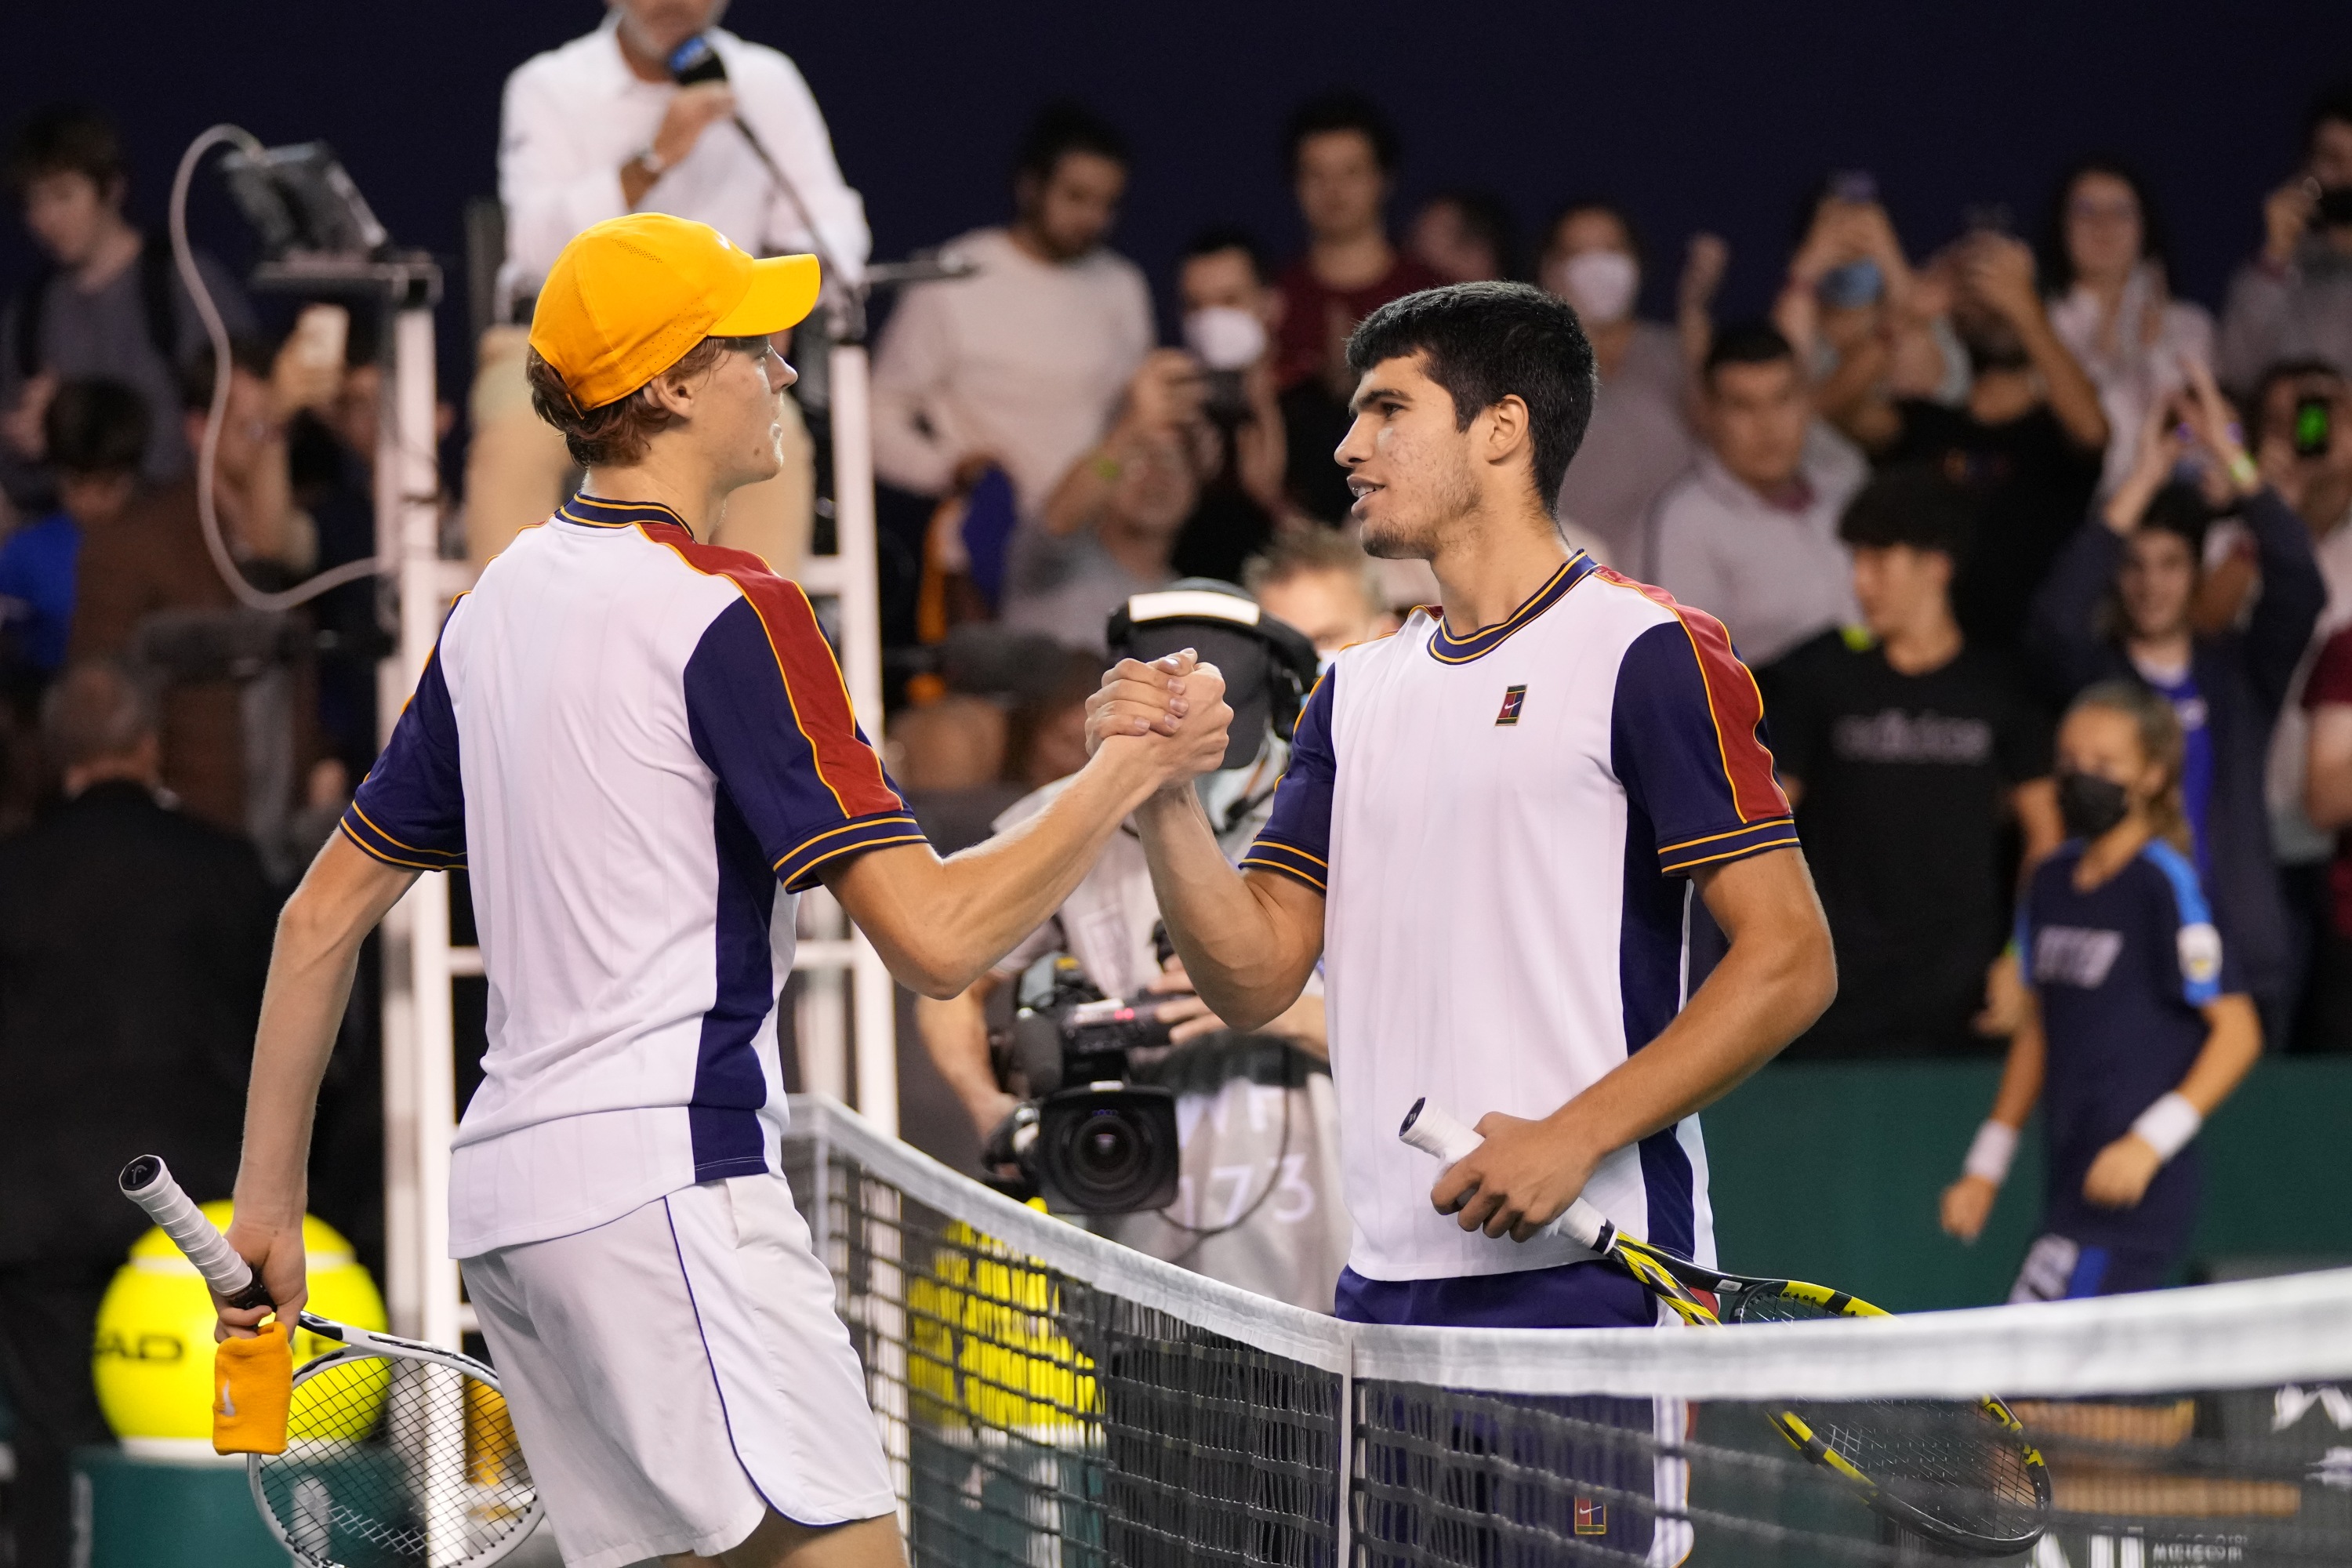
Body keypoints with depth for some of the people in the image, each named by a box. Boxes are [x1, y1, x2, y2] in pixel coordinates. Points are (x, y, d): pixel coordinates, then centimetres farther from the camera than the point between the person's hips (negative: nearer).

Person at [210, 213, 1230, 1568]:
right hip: (665, 1176, -9)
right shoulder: (736, 613, -9)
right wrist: (1130, 770, -3)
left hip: (509, 1189, 9)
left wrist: (268, 1198, 24)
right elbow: (936, 937, -14)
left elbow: (325, 915, 19)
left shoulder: (501, 605, 16)